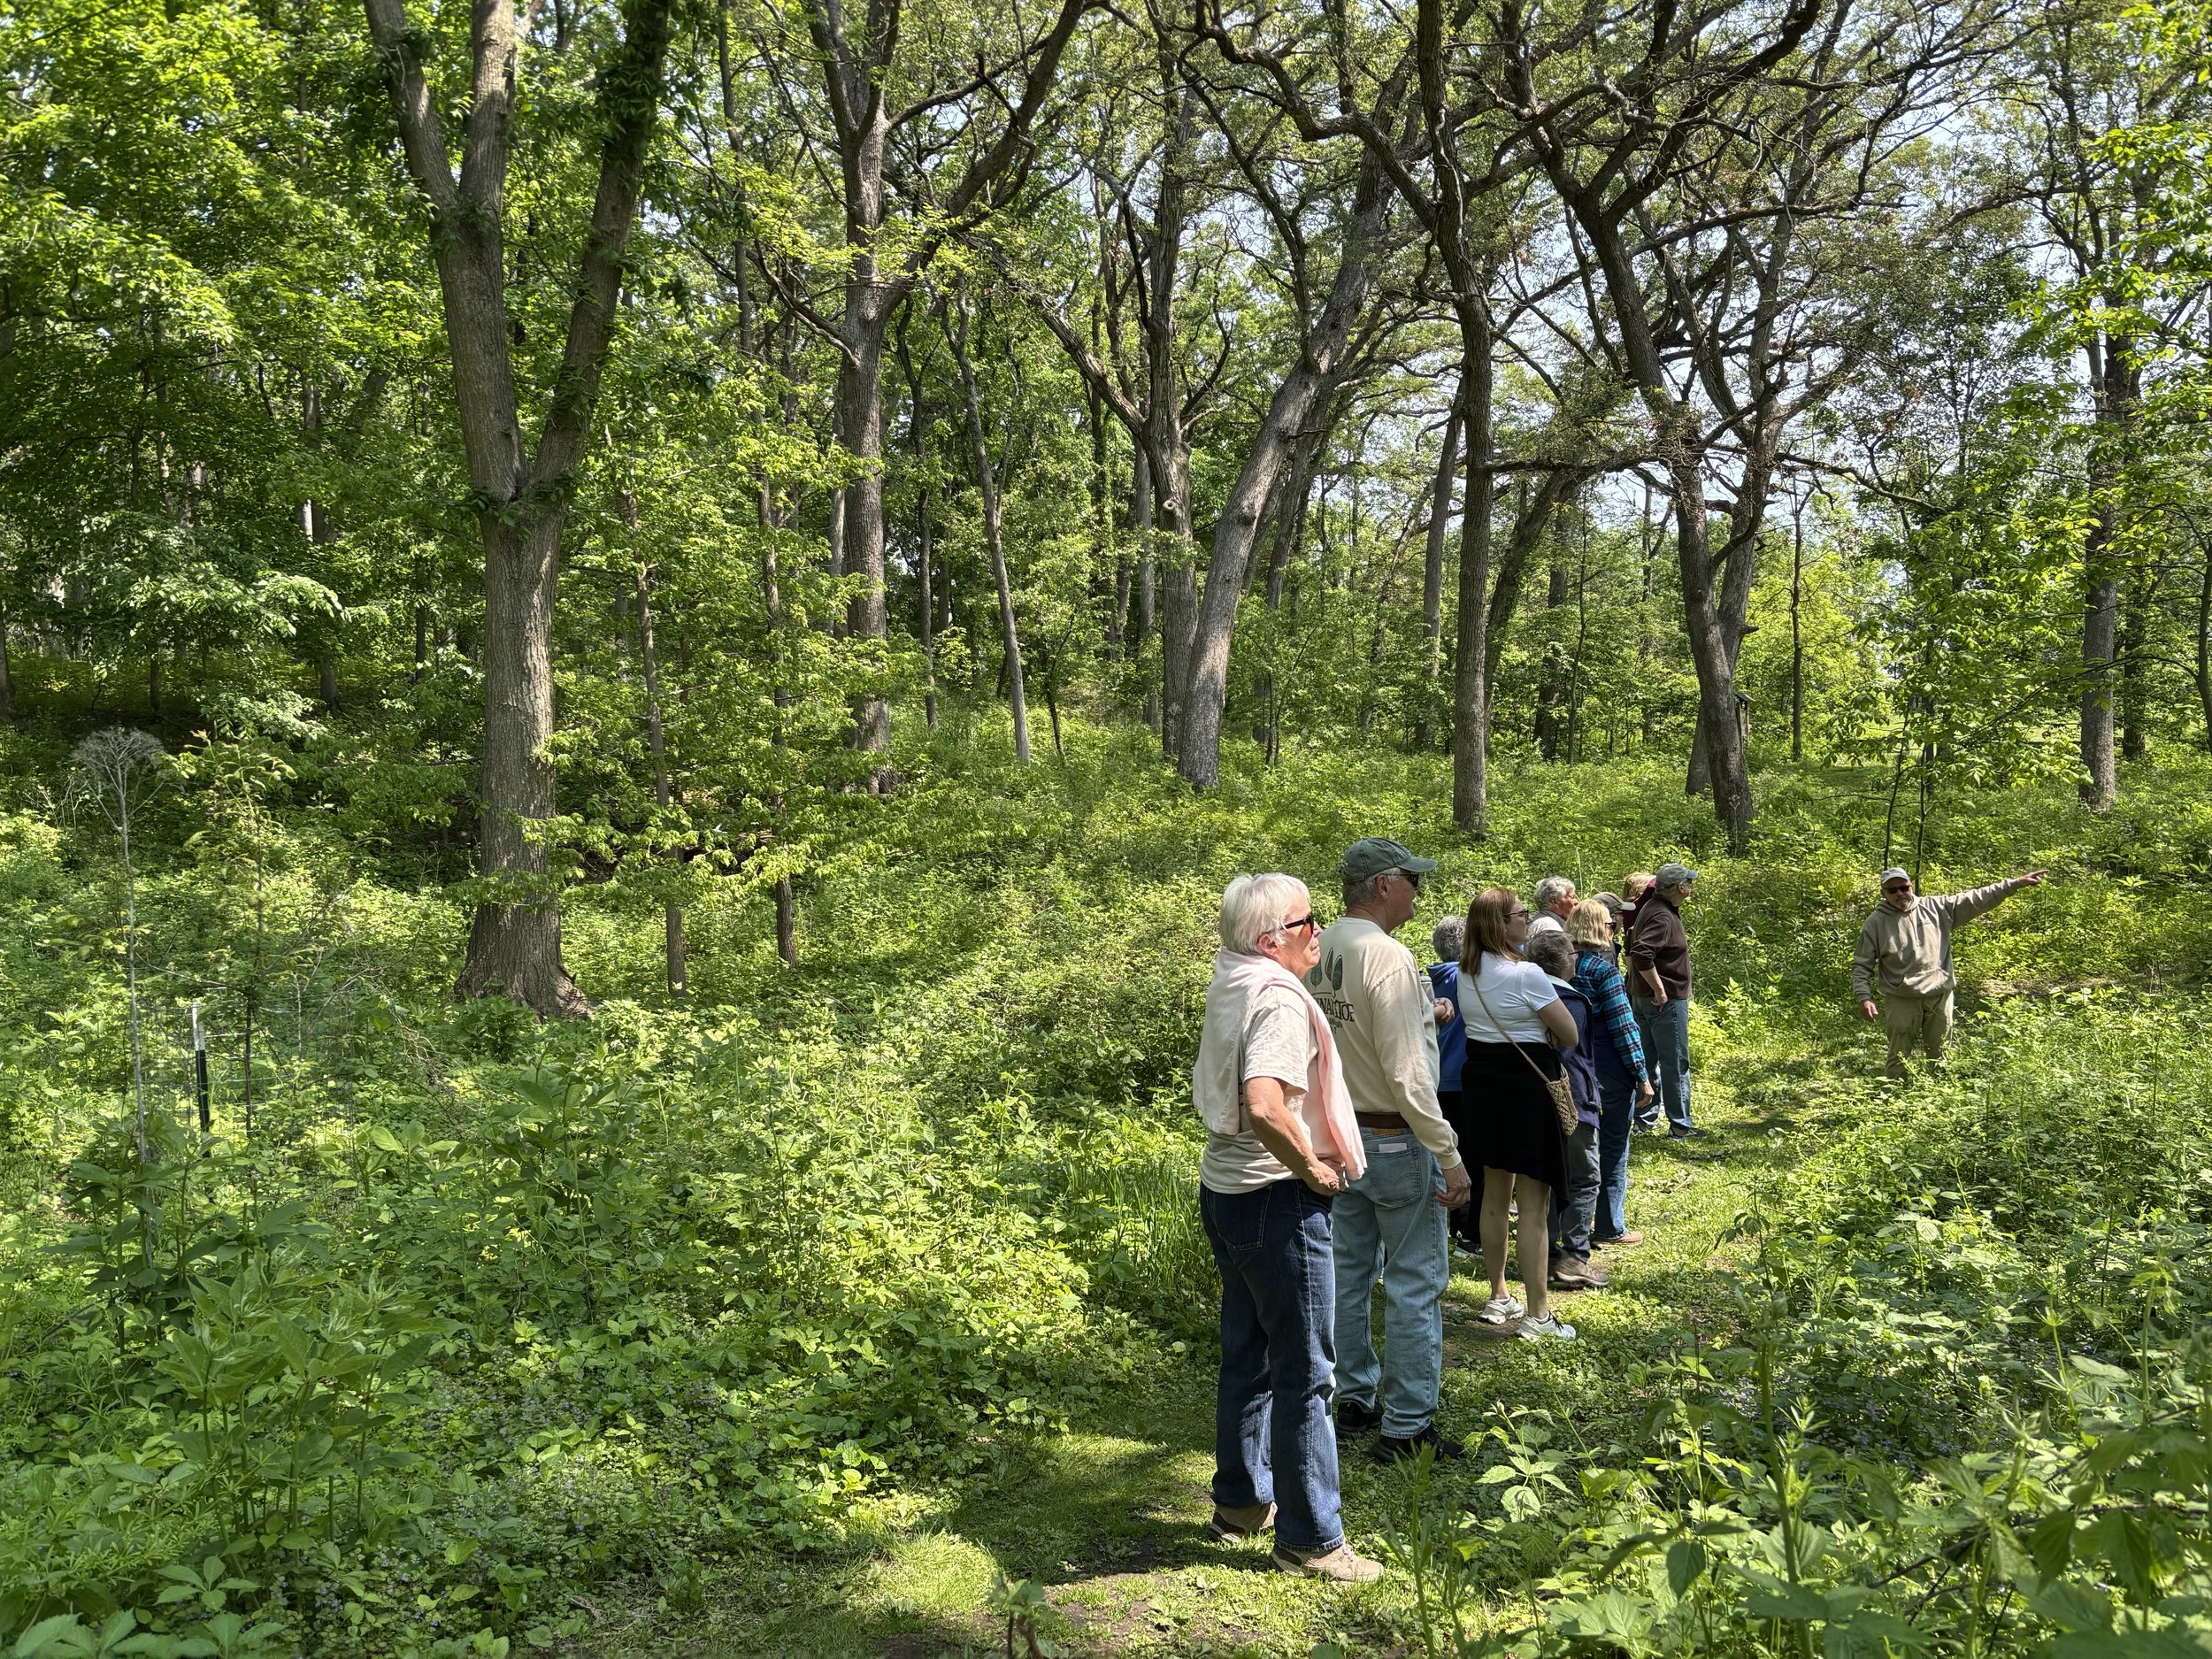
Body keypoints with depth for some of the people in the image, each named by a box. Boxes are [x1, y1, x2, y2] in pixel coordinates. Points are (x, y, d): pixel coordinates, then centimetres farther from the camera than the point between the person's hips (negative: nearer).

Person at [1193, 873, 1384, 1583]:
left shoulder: (1229, 985, 7)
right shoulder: (1281, 999, -21)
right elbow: (1263, 1105, -36)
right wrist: (1311, 1166, -21)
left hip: (1225, 1187, 9)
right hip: (1277, 1201, -9)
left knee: (1247, 1355, 21)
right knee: (1304, 1371, 2)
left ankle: (1241, 1499, 35)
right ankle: (1310, 1537, 13)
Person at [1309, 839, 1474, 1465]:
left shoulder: (1318, 952, 4)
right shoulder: (1387, 956, -22)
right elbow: (1405, 1072, -24)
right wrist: (1449, 1155, -19)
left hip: (1340, 1133, 8)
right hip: (1395, 1139, -8)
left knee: (1351, 1271, 17)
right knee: (1415, 1283, 1)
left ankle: (1355, 1399, 30)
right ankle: (1406, 1428, 7)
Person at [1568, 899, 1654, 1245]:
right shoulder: (1603, 967, -16)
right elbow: (1622, 1025, -17)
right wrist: (1642, 1076, -12)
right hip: (1611, 1067, -7)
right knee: (1613, 1145, 5)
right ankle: (1610, 1227, 12)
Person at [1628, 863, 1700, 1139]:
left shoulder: (1653, 906, 8)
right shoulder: (1662, 917, -22)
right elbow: (1641, 953, -33)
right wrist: (1659, 989, -26)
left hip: (1649, 1000, 10)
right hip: (1668, 1001, -10)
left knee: (1649, 1061, 15)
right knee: (1676, 1063, -1)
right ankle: (1679, 1125, 5)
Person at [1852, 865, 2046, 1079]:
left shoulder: (1936, 907, 5)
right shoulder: (1875, 923, -2)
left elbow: (1975, 900, 7)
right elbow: (1862, 965, -1)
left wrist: (2016, 883, 3)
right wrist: (1864, 997, -13)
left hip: (1939, 996, 3)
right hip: (1902, 1001, -2)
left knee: (1940, 1056, 13)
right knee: (1900, 1060, 2)